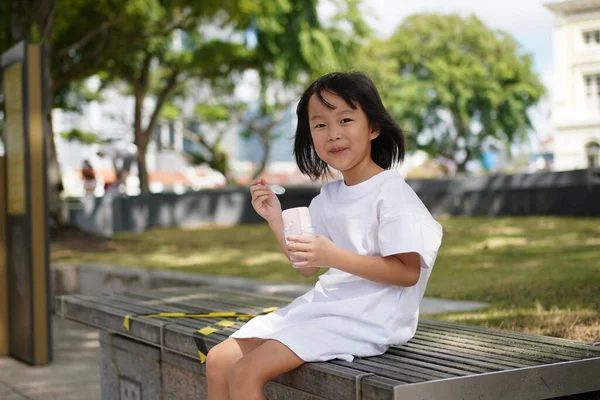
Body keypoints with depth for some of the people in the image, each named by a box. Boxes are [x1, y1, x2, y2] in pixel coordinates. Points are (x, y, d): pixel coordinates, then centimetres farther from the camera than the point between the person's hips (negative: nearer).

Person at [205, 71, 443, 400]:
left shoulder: (390, 192, -12)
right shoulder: (327, 196, 11)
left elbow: (408, 272, -19)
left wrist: (334, 256, -27)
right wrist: (275, 218, 3)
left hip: (364, 320, -8)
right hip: (322, 305, 8)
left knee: (245, 374, -19)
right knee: (219, 360, 6)